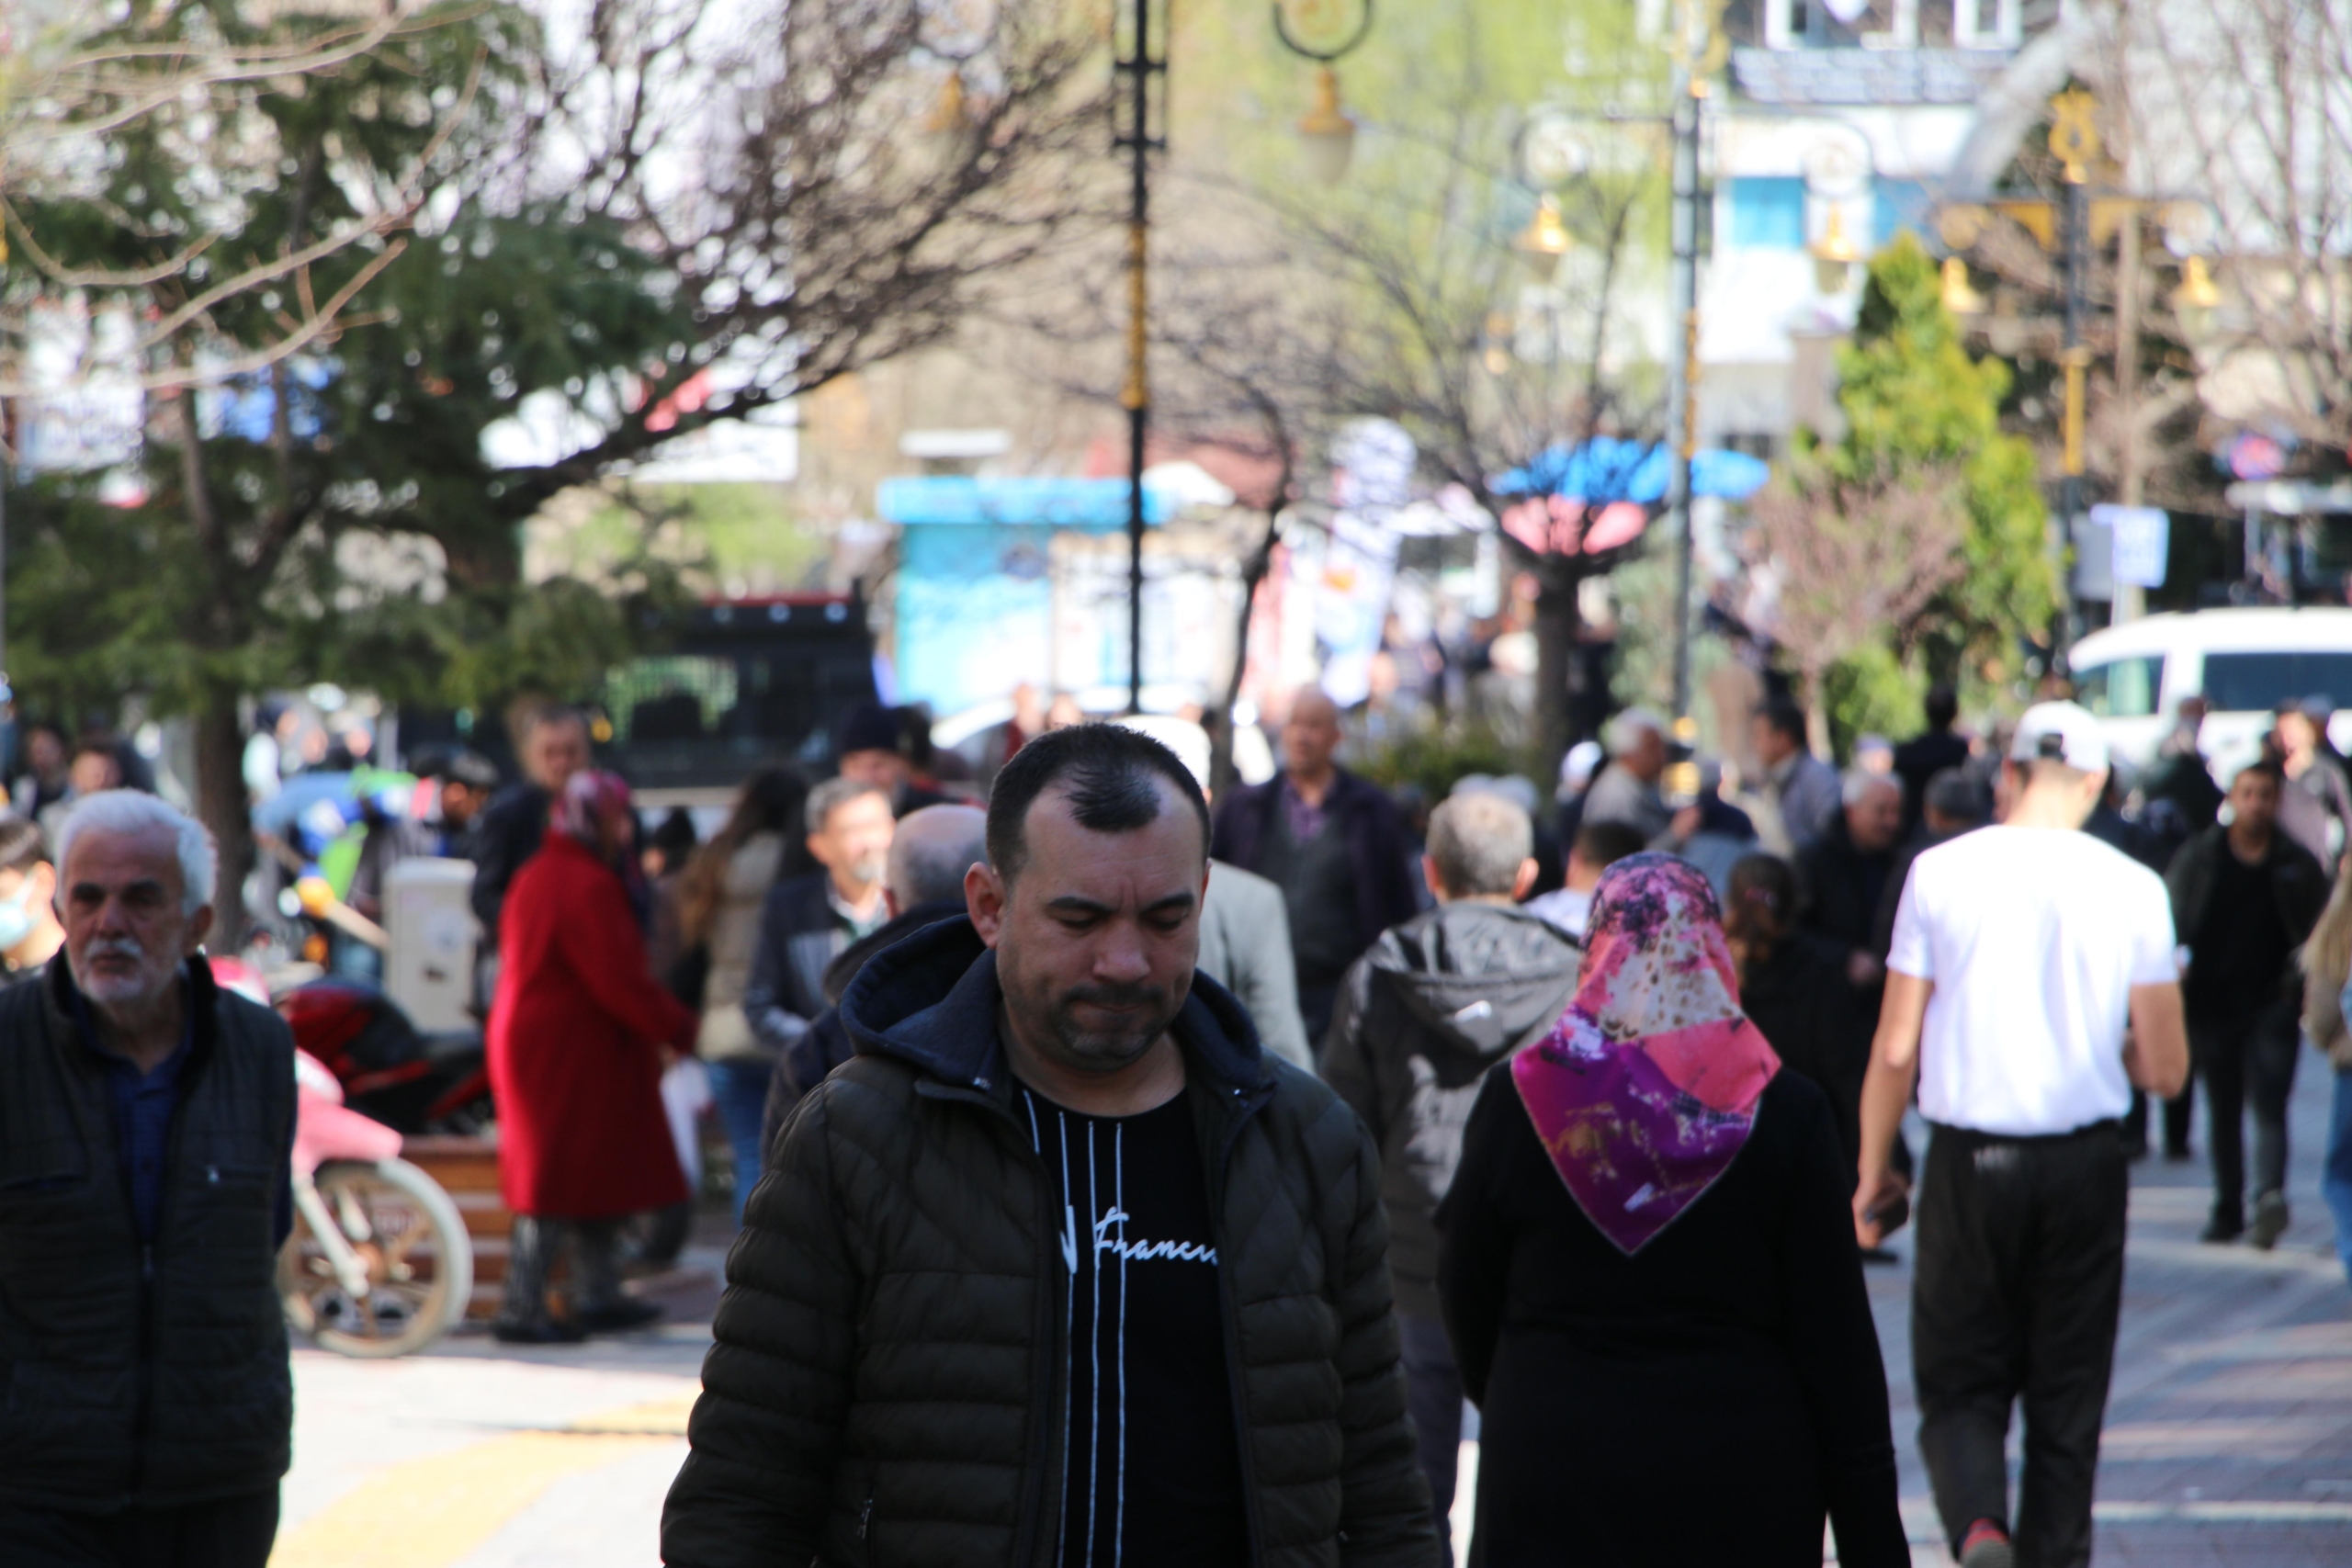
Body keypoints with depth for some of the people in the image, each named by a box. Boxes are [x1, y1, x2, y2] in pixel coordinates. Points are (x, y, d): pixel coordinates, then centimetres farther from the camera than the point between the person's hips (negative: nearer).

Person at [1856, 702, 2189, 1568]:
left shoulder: (1940, 872, -4)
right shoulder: (2133, 888, -3)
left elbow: (1895, 1051, -3)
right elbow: (2166, 1069, 1)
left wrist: (1872, 1173, 9)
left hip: (1968, 1165, -1)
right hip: (2086, 1168, 1)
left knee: (1959, 1385, 8)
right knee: (2068, 1400, 11)